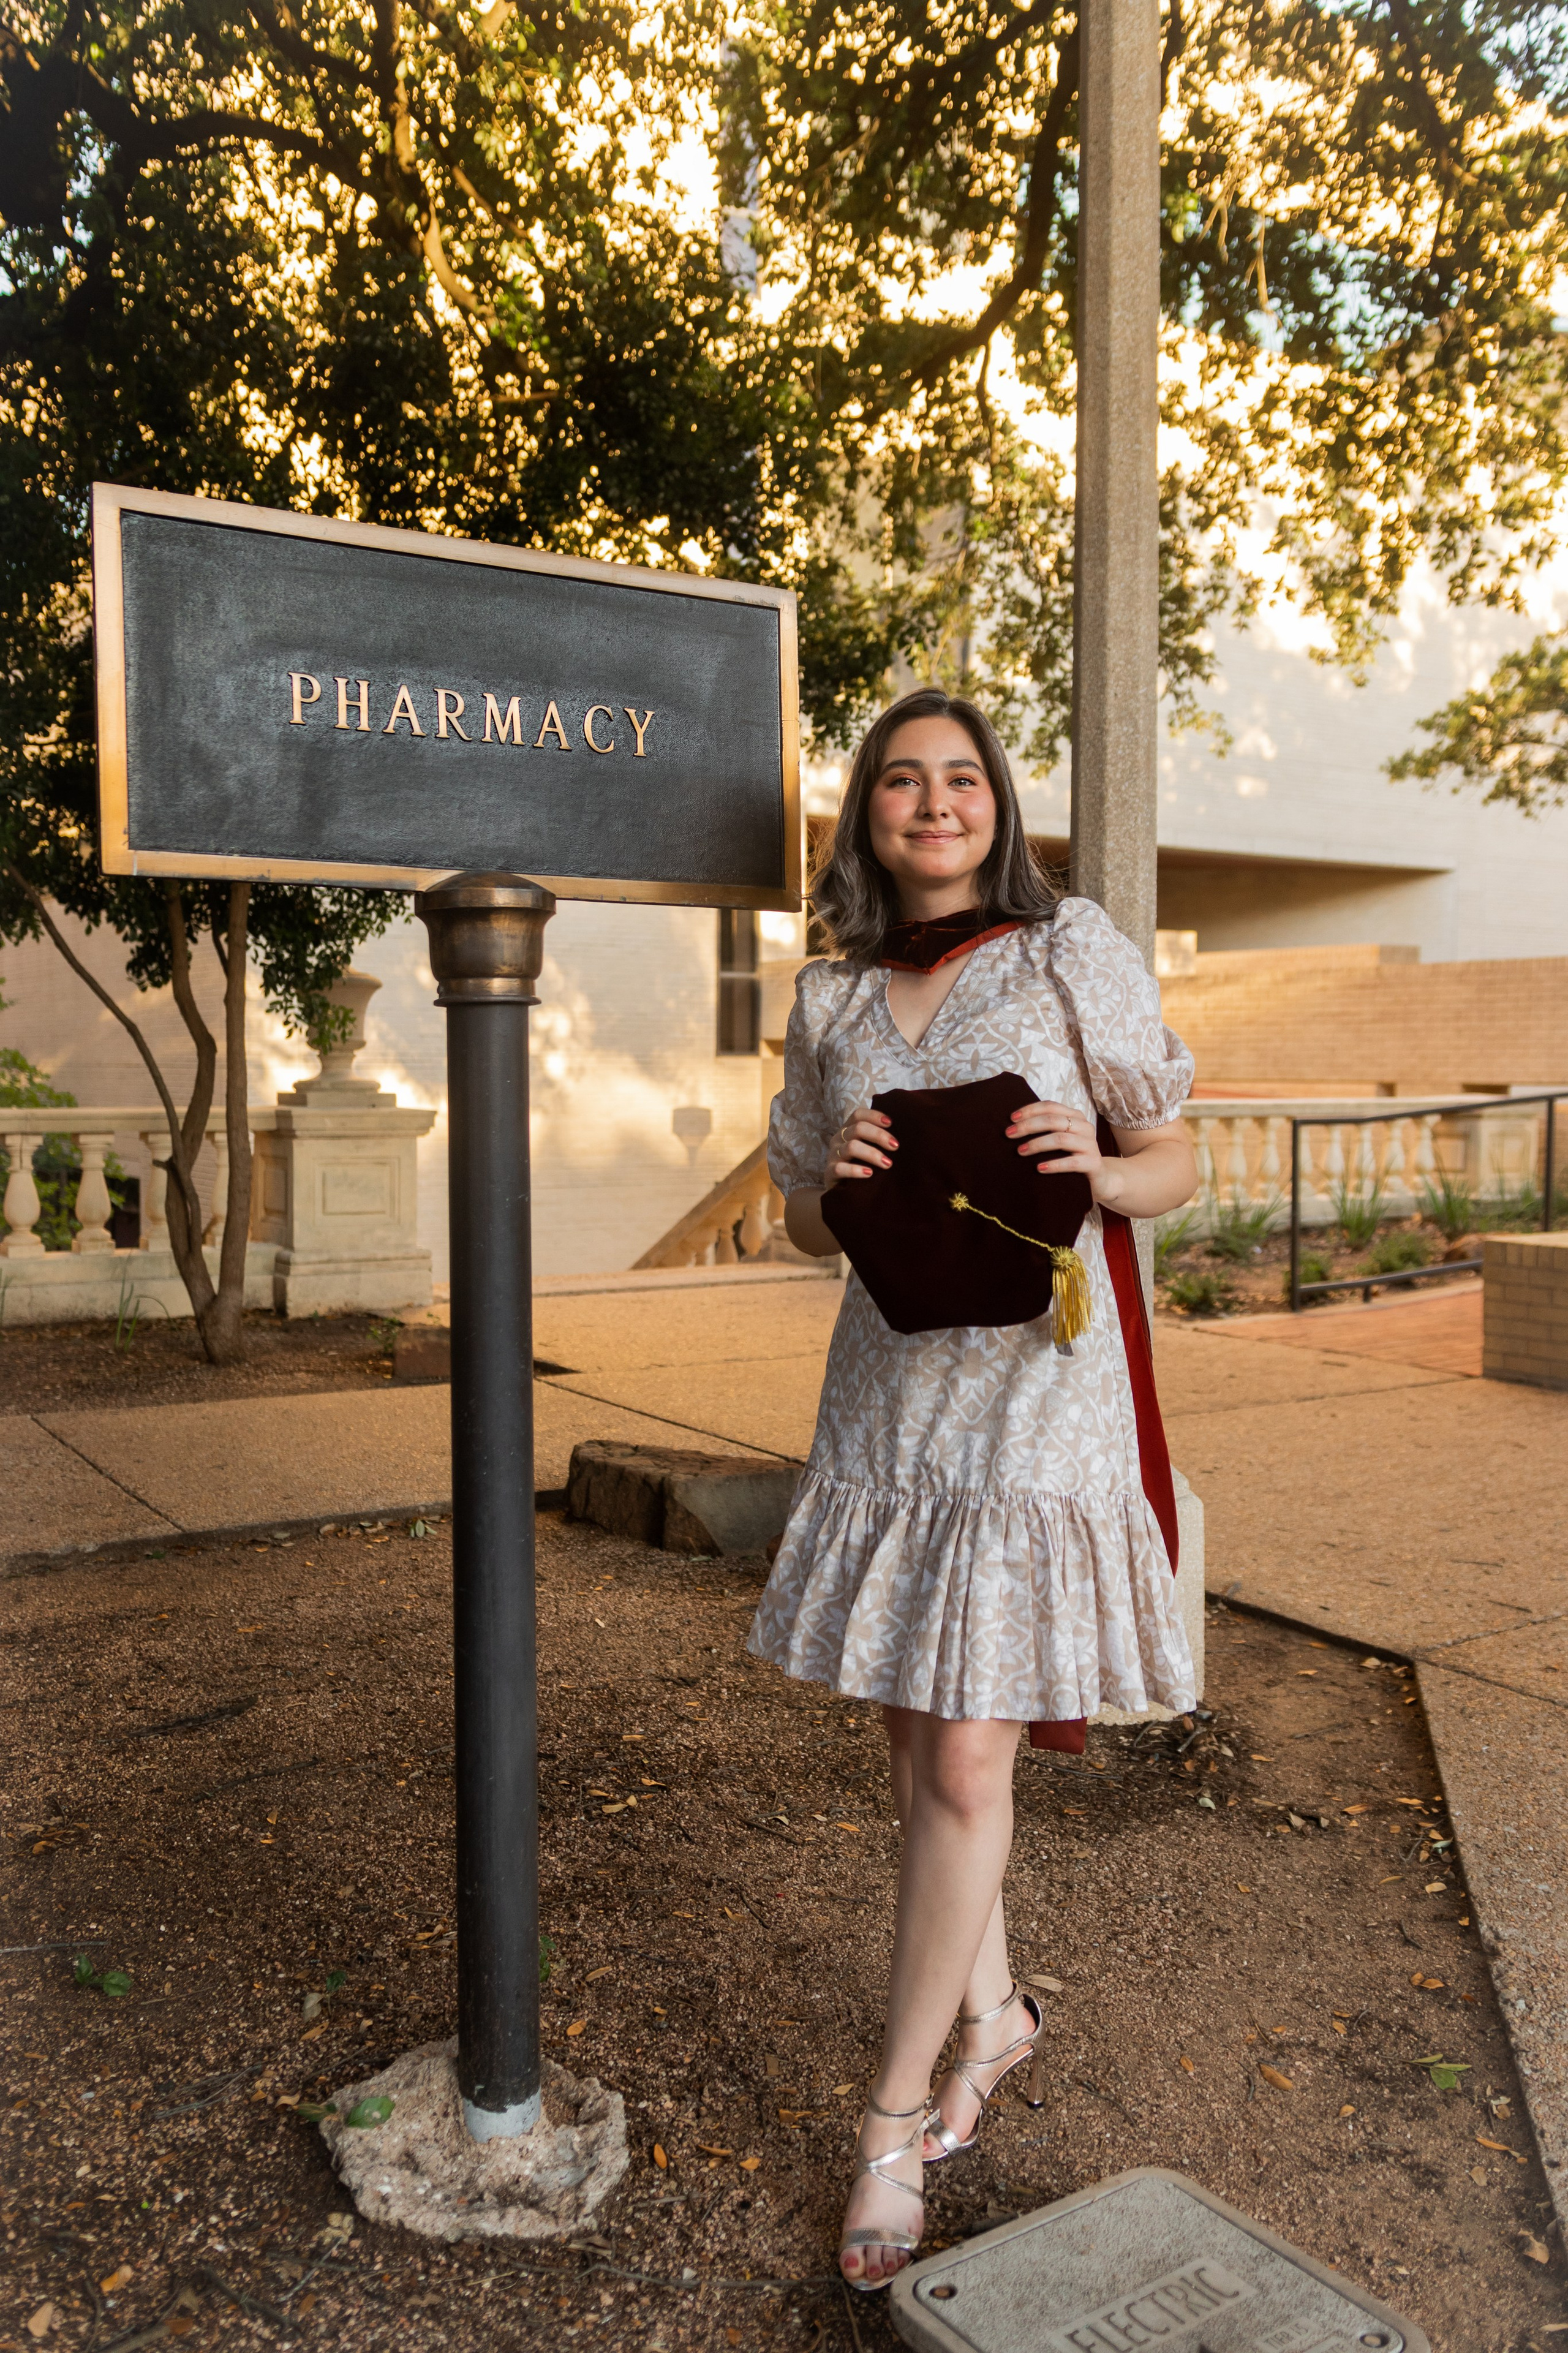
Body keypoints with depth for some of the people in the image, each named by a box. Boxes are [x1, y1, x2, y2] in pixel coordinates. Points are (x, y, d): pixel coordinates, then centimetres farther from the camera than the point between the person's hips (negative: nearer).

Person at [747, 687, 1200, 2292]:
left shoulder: (1071, 954, -2)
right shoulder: (832, 1000, 8)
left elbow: (1181, 1166, 2)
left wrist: (1095, 1168, -20)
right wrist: (839, 1189, -9)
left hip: (1035, 1388, -4)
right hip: (887, 1389, 4)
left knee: (965, 1762, -2)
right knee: (914, 1739, 13)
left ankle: (893, 2121, 16)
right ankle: (993, 2013, 38)